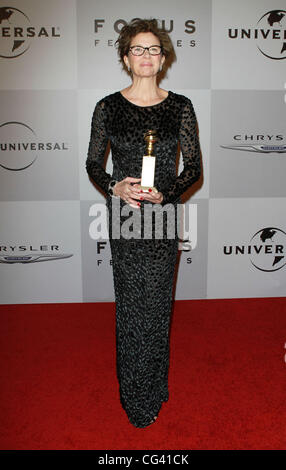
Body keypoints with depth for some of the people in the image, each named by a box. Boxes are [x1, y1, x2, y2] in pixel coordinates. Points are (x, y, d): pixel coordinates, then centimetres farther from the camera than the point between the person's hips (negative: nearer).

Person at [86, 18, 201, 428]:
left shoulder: (180, 106, 3)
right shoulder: (108, 107, 3)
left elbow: (194, 167, 3)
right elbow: (93, 164, 7)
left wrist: (165, 193, -14)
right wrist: (114, 187, -13)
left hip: (164, 211, 1)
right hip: (123, 213, 0)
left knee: (157, 301, 6)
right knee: (131, 300, 4)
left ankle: (152, 386, 29)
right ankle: (138, 396, 23)